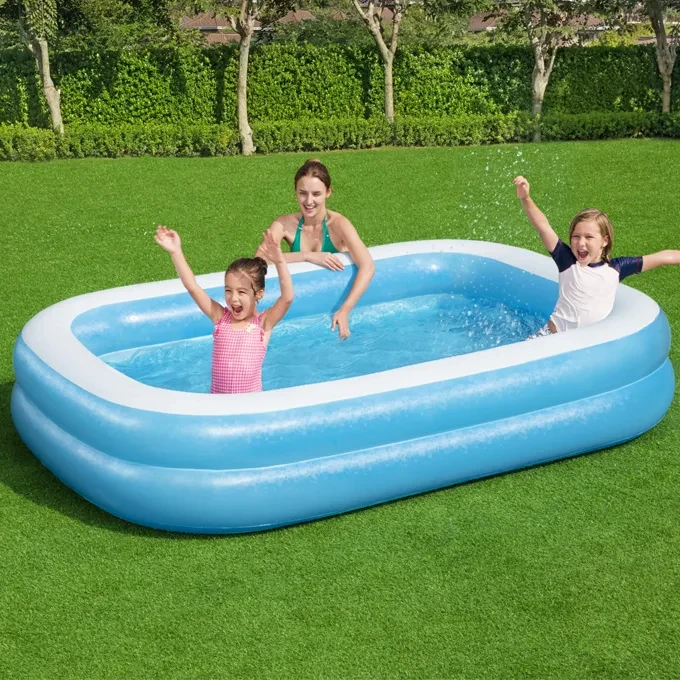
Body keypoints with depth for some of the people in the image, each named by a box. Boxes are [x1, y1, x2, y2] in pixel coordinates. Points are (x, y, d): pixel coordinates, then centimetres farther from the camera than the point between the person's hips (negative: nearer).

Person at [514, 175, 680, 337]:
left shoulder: (616, 268, 2)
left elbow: (662, 257, 6)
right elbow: (542, 226, -16)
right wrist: (525, 199, -28)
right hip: (553, 335, -3)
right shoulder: (567, 261, -4)